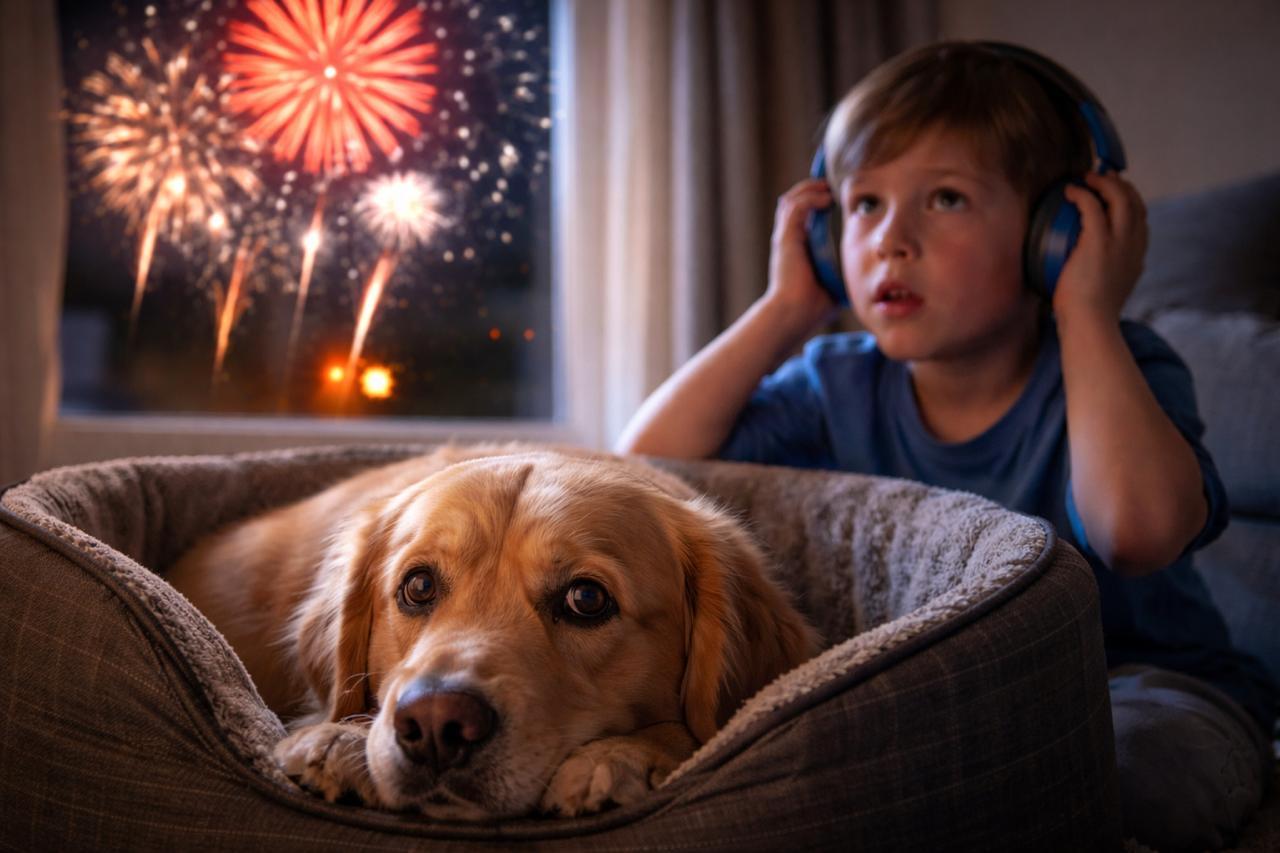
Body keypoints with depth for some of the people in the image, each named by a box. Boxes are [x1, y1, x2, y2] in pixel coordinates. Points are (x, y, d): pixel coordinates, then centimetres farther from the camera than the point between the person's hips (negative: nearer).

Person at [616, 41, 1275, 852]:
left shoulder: (1115, 366, -15)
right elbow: (649, 462, -12)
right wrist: (785, 308, -10)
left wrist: (1087, 310, -28)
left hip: (1139, 685, -2)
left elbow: (1138, 528, -39)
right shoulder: (842, 386, -3)